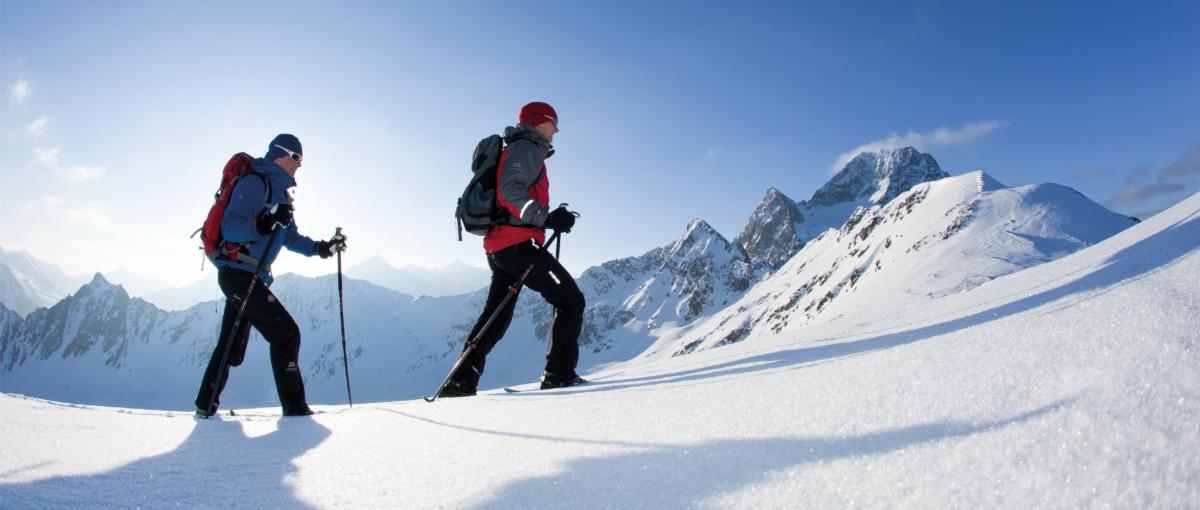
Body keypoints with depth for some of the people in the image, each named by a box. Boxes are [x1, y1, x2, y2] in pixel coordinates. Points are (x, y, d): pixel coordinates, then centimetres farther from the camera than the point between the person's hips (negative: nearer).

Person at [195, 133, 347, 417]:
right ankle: (295, 408, -7)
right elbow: (229, 227, -19)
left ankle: (206, 404, 29)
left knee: (232, 346, 17)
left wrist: (323, 248, 10)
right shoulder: (254, 183, -10)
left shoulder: (281, 194, 20)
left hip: (252, 277, 10)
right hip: (238, 273, -10)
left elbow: (291, 239, 23)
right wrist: (263, 224, -36)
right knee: (286, 333, -11)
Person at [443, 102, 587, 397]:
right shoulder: (527, 148, -3)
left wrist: (549, 219, 15)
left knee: (496, 316, 14)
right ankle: (560, 374, -8)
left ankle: (462, 380, 15)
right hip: (517, 243, -10)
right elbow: (511, 190, -20)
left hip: (497, 246, 10)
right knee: (571, 301, -4)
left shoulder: (517, 151, 28)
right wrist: (547, 219, -23)